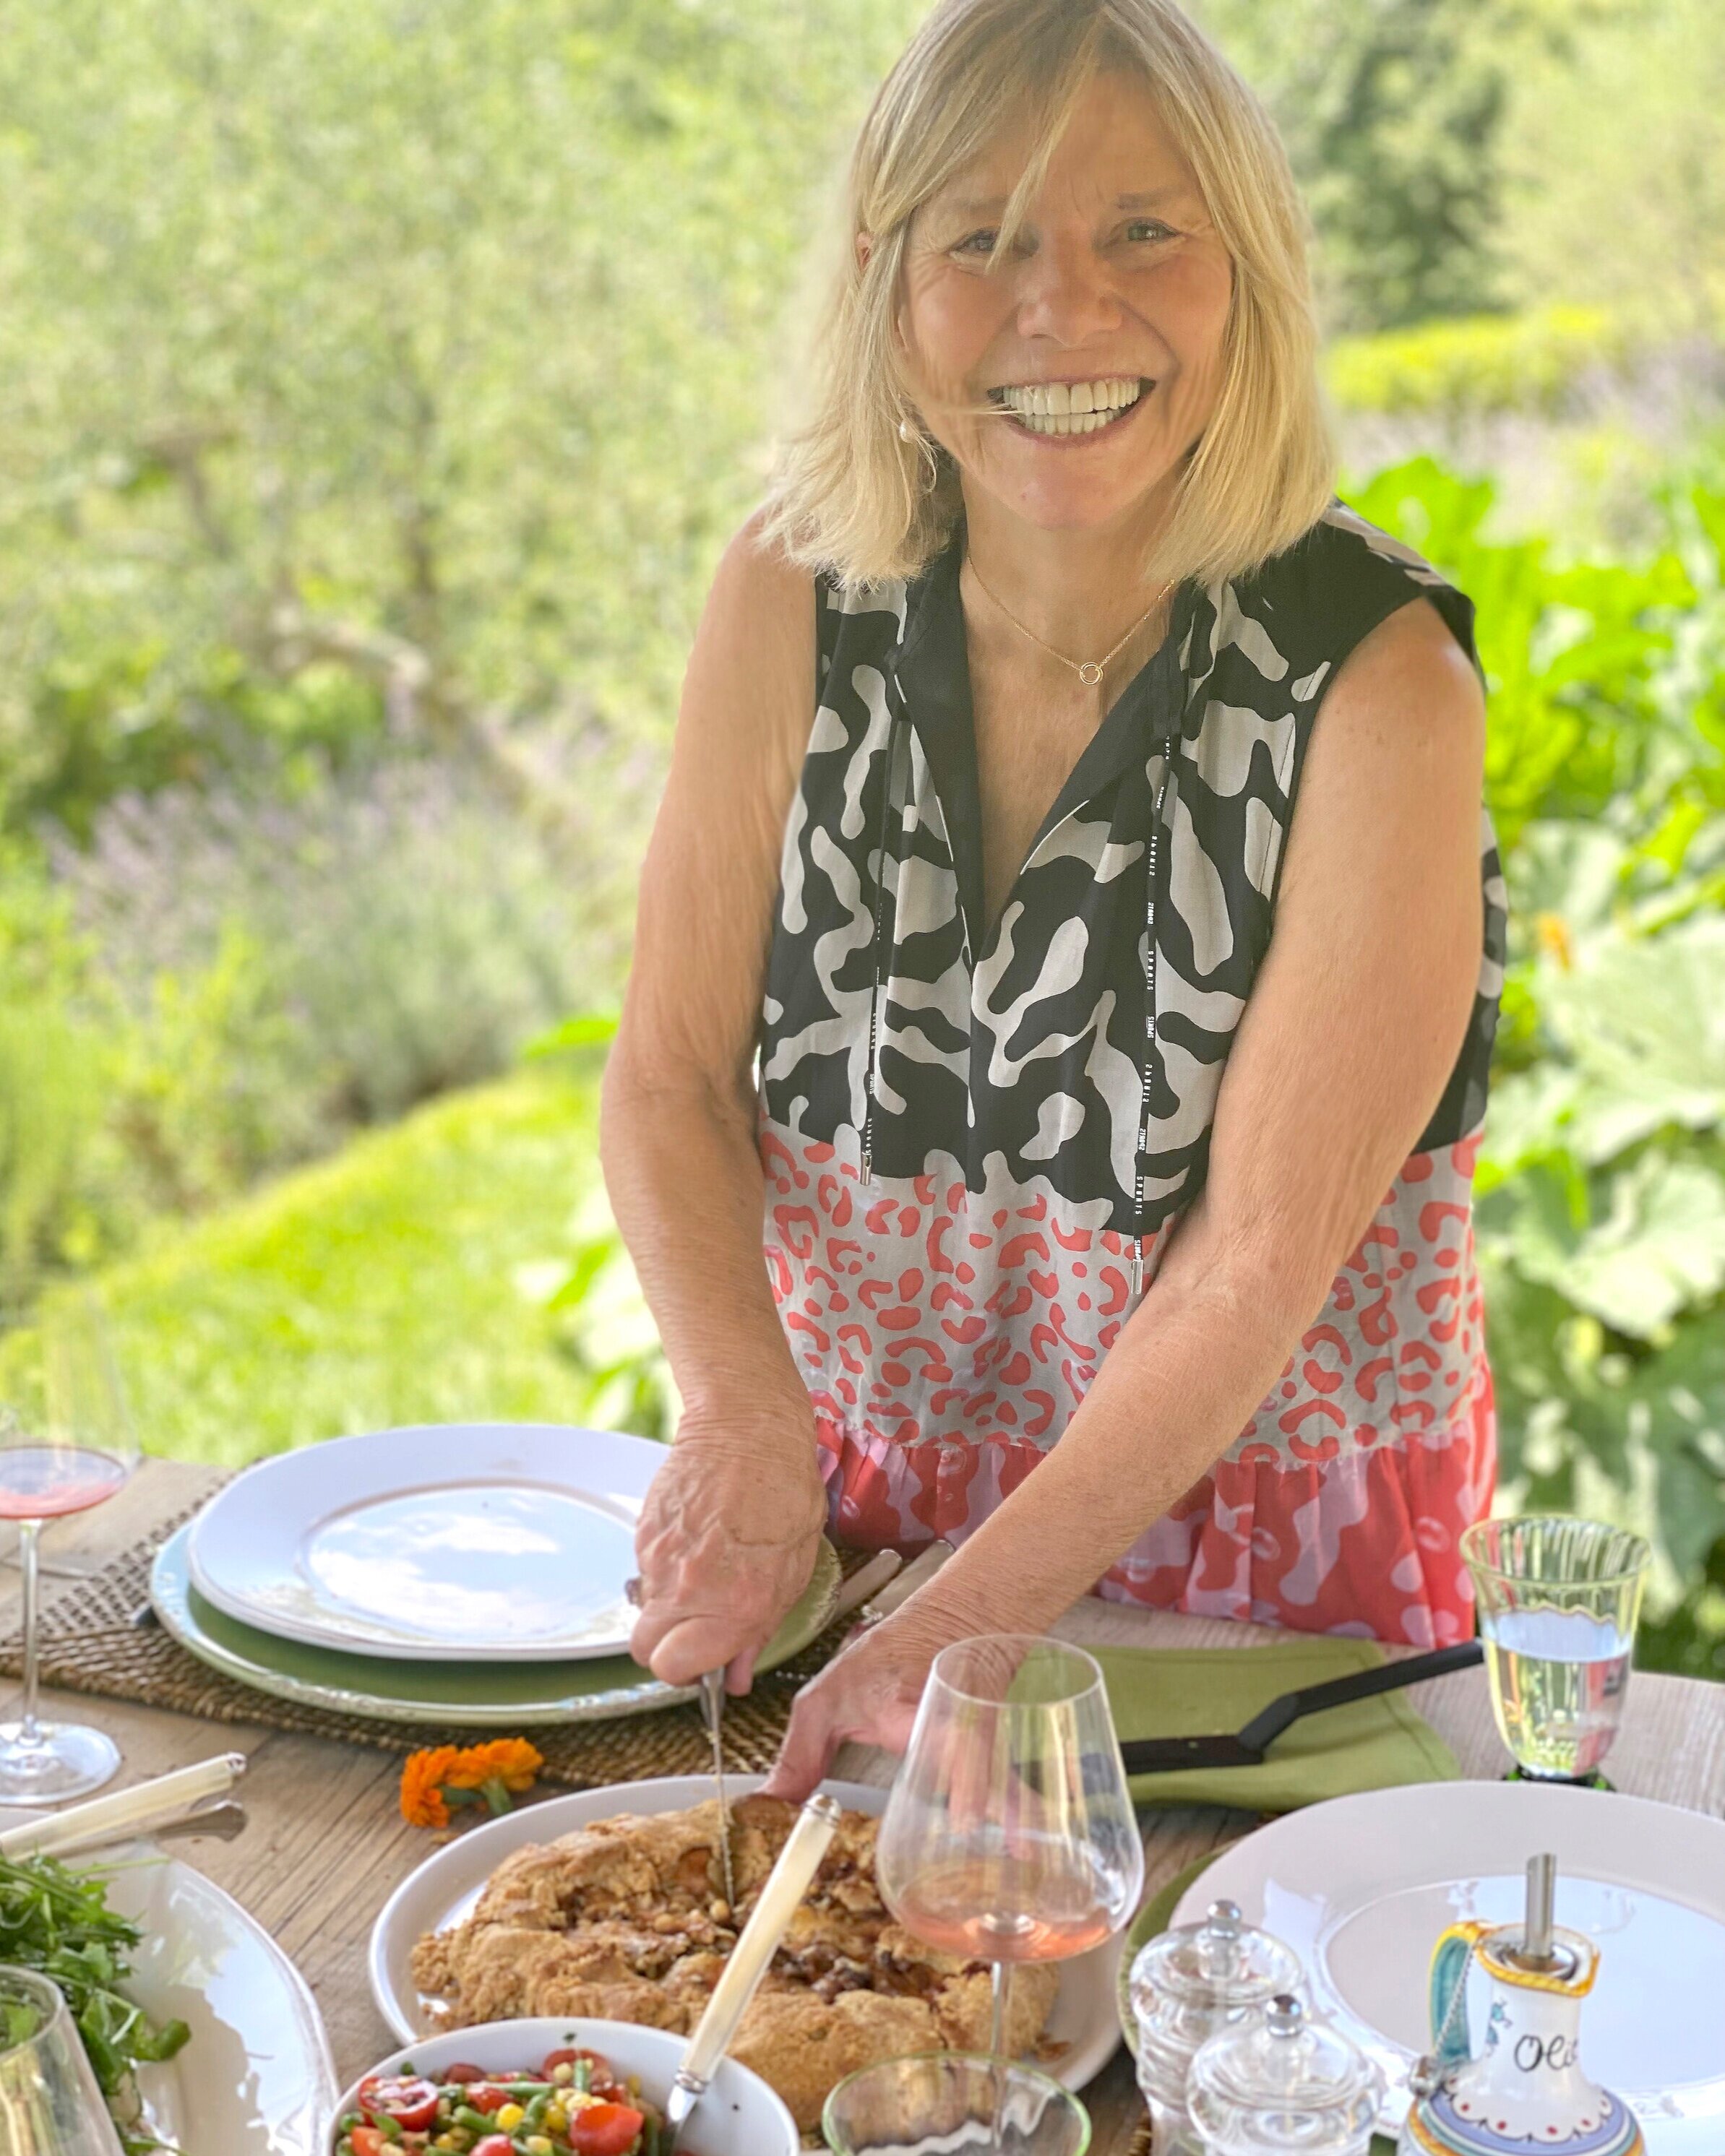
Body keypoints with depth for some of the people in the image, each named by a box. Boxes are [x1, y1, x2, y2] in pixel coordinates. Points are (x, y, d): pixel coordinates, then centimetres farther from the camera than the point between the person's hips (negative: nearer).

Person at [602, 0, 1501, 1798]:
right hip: (851, 1506, 3)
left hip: (1266, 1564, -3)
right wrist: (742, 1423, -20)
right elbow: (672, 1079, -3)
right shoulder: (792, 599, -6)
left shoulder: (1379, 686, -17)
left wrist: (959, 1628, -24)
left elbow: (1265, 1263, -18)